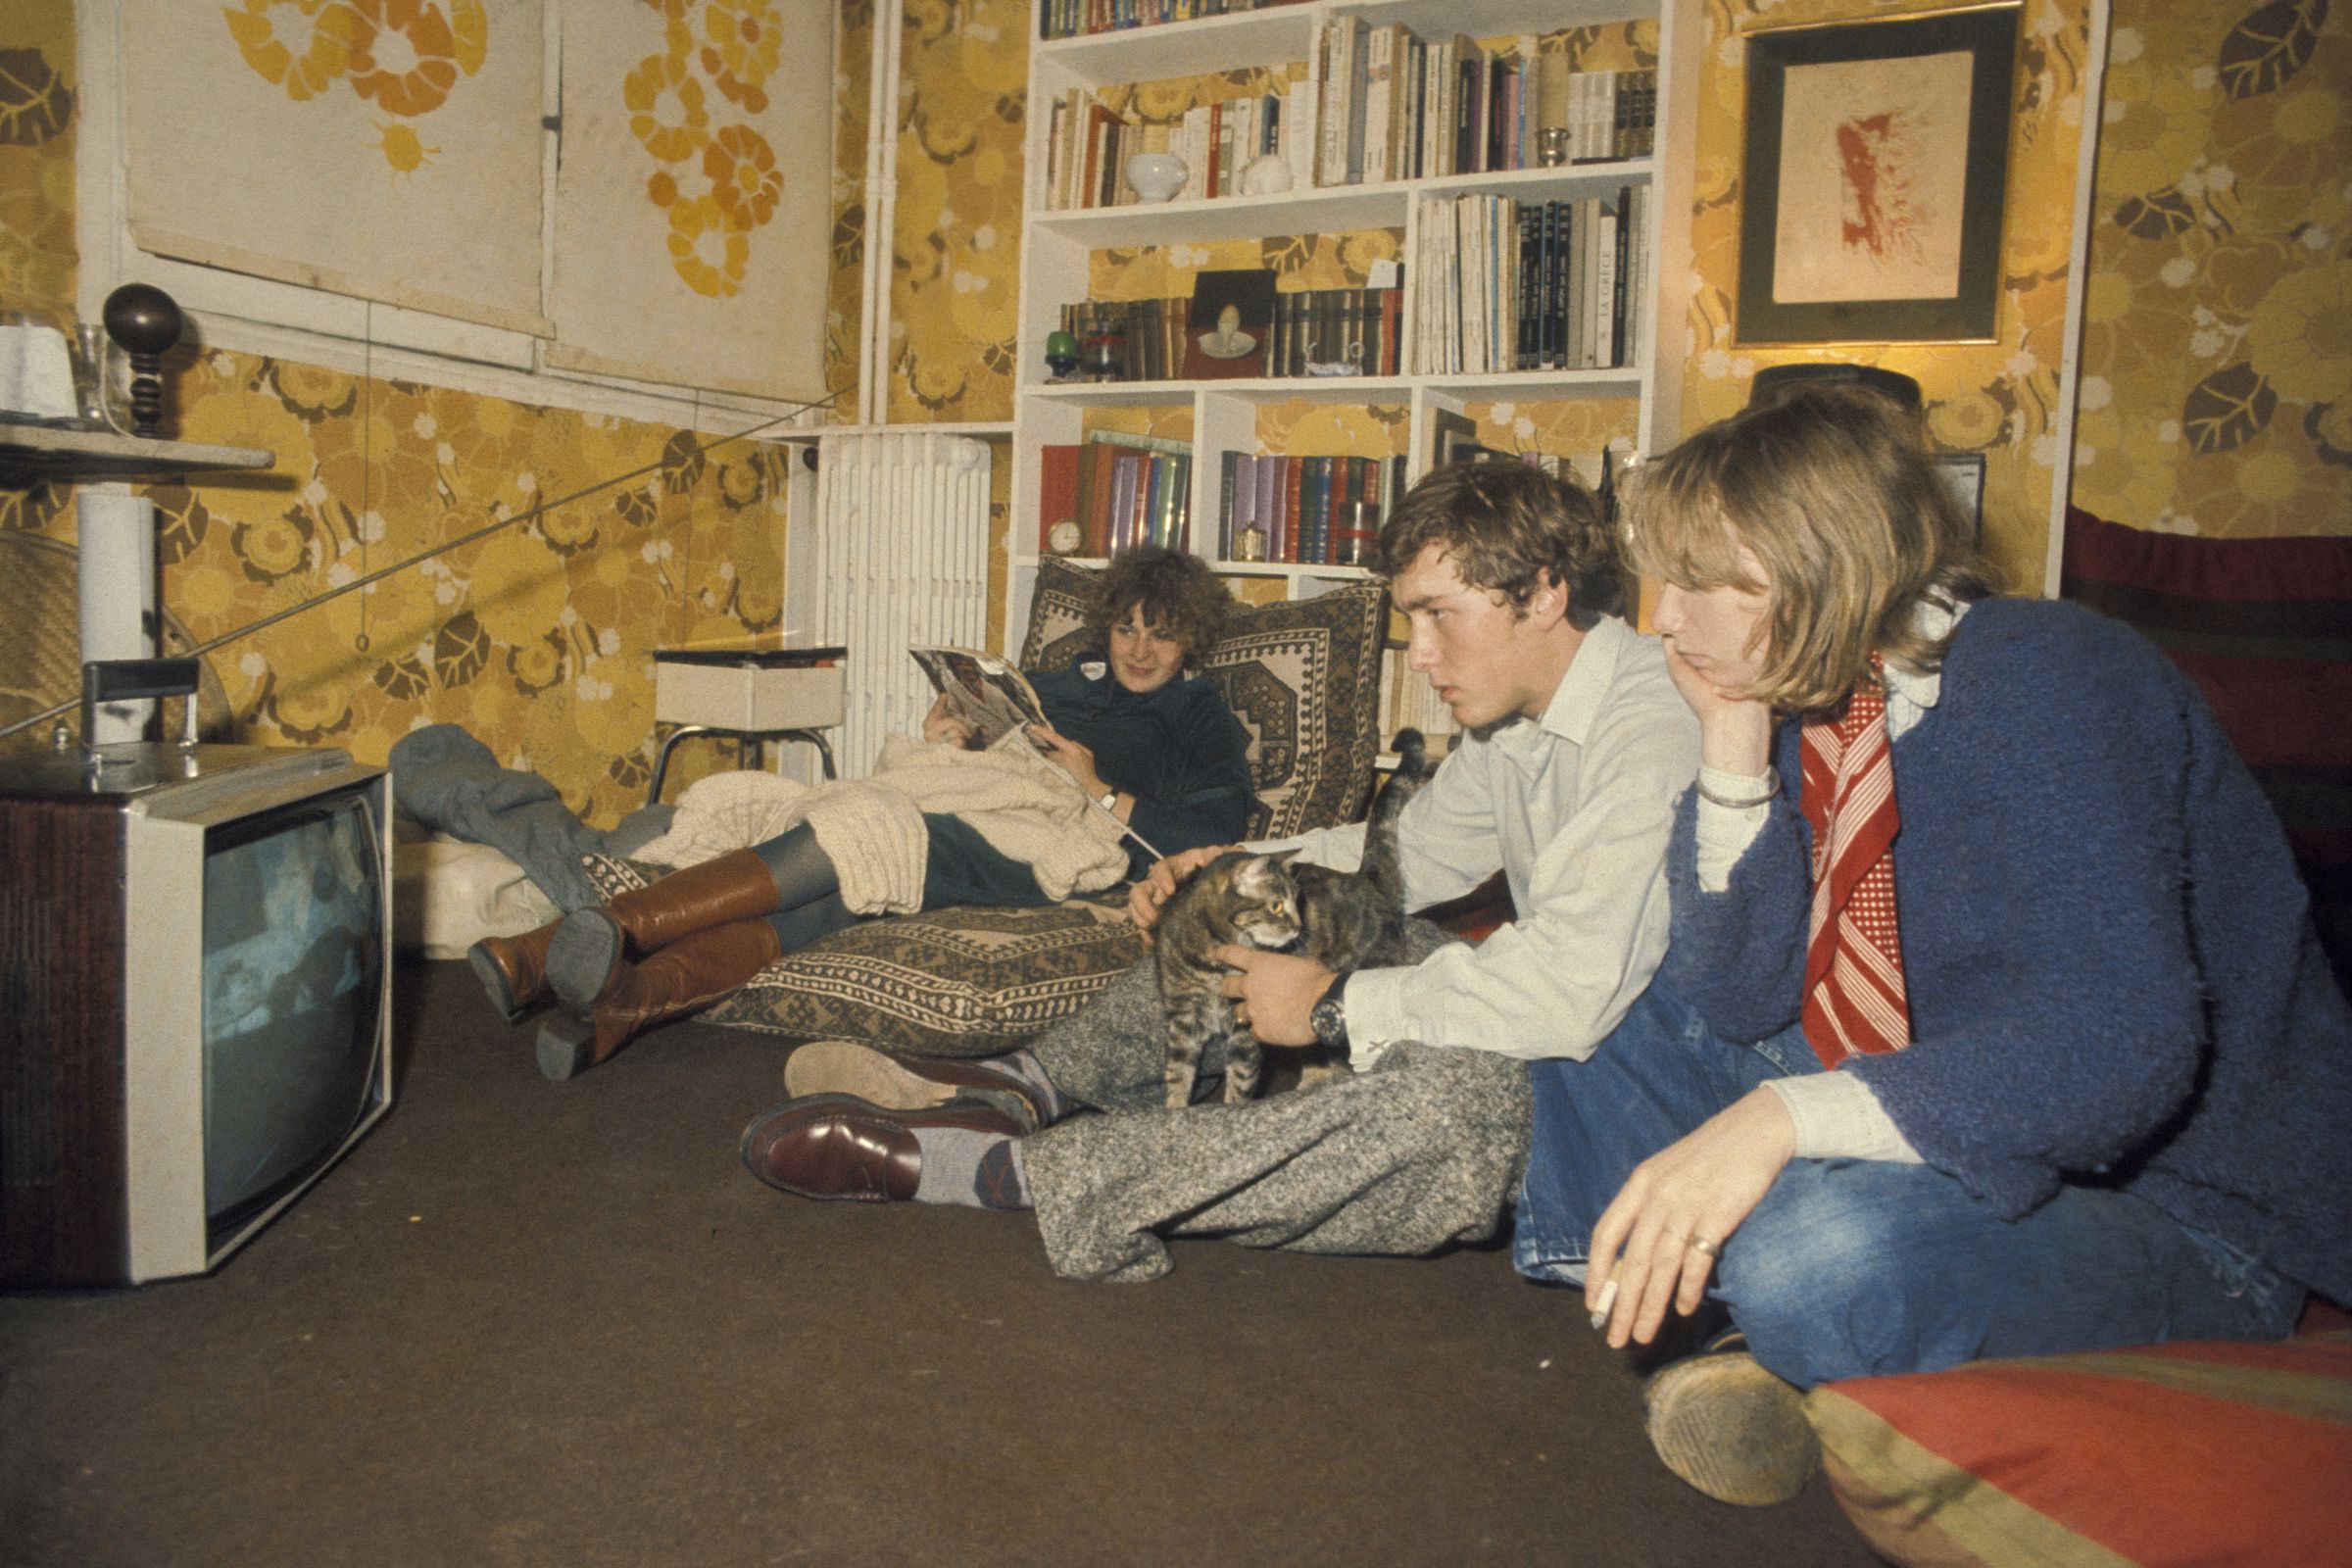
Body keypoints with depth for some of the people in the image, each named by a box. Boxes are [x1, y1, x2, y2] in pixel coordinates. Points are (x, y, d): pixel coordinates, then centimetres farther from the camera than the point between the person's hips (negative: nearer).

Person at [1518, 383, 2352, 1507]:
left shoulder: (2041, 680, -22)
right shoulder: (1810, 705, 1)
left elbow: (2115, 1041, -35)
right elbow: (1738, 1000, -1)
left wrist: (1780, 1117, -43)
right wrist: (1734, 745, -10)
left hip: (2171, 1215, -7)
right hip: (1939, 1131, 8)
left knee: (1820, 1257, -36)